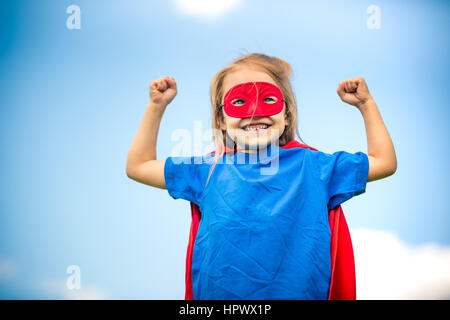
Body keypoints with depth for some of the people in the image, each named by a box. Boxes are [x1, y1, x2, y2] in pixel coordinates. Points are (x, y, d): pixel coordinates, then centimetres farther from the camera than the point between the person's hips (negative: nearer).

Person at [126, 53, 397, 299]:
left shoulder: (311, 167, 3)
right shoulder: (210, 171, 5)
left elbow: (385, 162, 11)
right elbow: (138, 167, 12)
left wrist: (366, 104, 7)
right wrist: (156, 107, 8)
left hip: (301, 293, 0)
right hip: (216, 295, 1)